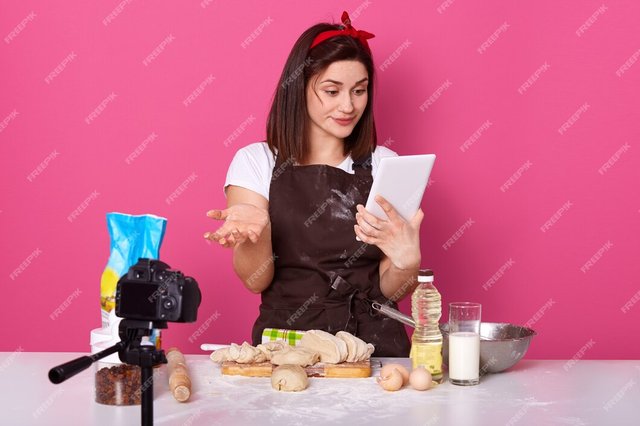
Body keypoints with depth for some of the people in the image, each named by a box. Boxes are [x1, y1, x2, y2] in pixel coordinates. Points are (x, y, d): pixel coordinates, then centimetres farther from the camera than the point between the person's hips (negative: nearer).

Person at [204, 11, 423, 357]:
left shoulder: (385, 165, 8)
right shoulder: (256, 162, 5)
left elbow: (391, 290, 4)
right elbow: (256, 281, -2)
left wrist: (407, 262, -18)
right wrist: (255, 231, -22)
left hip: (373, 342, 2)